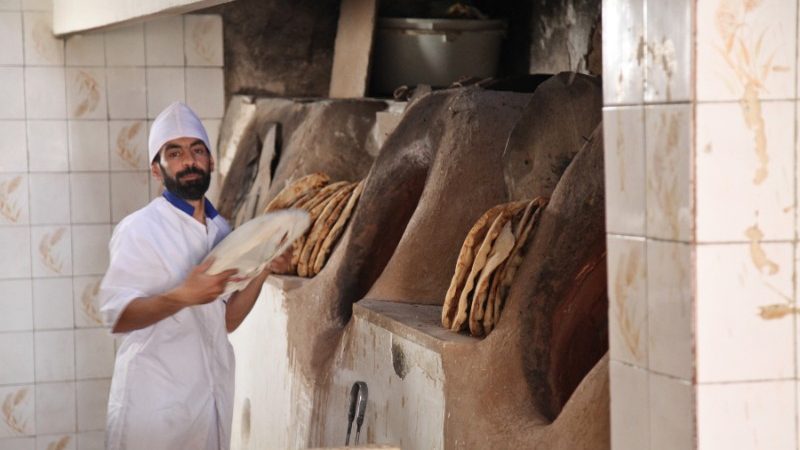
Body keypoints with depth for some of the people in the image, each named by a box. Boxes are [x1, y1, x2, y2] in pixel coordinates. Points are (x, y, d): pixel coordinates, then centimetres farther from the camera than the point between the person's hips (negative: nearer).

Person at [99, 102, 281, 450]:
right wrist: (182, 297, -28)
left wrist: (262, 271, -3)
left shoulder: (222, 230, 9)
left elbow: (226, 320, 10)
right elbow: (116, 316, -15)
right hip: (155, 396, -6)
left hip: (211, 391, 6)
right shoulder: (138, 229, -11)